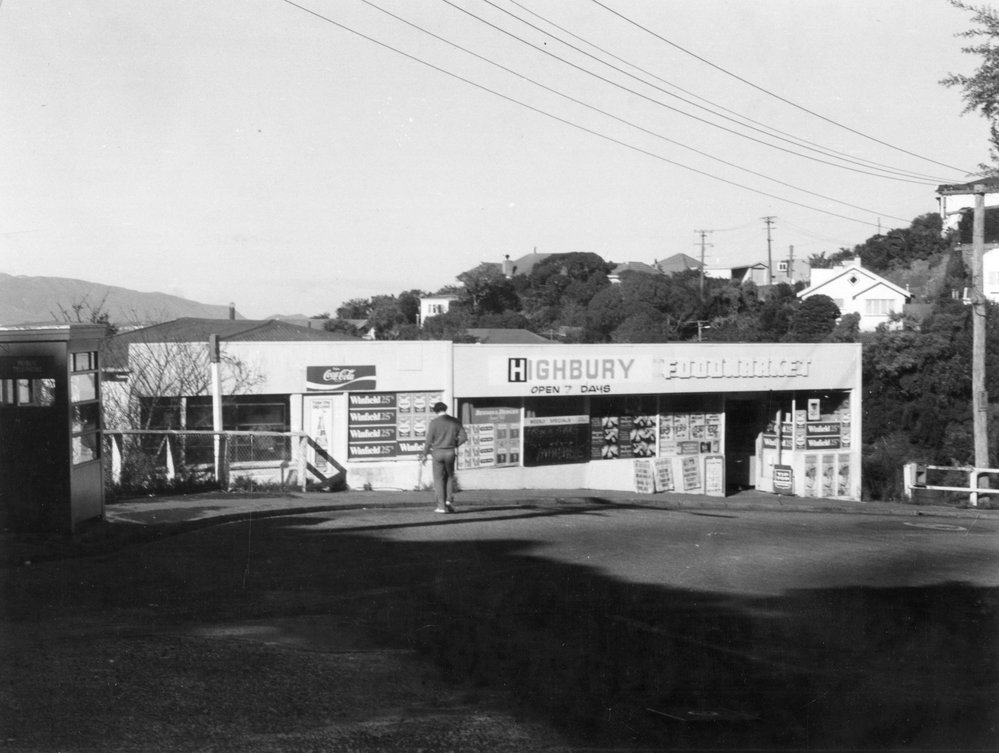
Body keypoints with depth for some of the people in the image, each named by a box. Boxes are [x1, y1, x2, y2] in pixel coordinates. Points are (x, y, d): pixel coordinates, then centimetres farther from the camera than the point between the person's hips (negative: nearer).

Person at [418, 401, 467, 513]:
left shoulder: (434, 423, -7)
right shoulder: (455, 421, 2)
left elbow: (429, 440, -7)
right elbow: (464, 437, 0)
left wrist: (424, 455, 3)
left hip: (437, 452, -2)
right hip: (450, 453, 2)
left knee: (439, 479, 4)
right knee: (449, 477, 20)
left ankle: (441, 505, 0)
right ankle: (449, 500, 6)